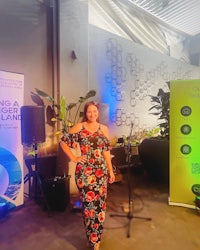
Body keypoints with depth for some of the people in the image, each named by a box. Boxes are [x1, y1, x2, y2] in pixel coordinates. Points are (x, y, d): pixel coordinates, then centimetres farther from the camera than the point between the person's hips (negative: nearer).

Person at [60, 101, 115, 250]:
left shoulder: (104, 129, 7)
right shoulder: (79, 127, -3)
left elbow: (106, 151, 8)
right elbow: (63, 142, 1)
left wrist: (111, 171, 7)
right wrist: (74, 158, -5)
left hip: (101, 170, 4)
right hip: (85, 171, -3)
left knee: (100, 203, 12)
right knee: (89, 204, 3)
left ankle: (96, 236, 37)